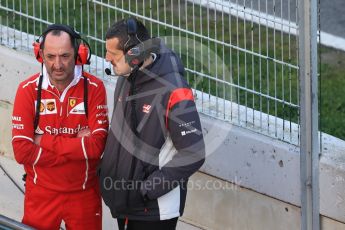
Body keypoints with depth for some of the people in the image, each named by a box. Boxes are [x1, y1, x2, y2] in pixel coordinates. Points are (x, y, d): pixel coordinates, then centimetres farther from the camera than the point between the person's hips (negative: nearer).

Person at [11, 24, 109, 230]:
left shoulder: (93, 88, -9)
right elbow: (22, 152, -16)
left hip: (84, 193, 0)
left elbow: (97, 145, -17)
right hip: (40, 194, 0)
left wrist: (44, 141, -18)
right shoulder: (28, 90, -9)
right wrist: (77, 146, -18)